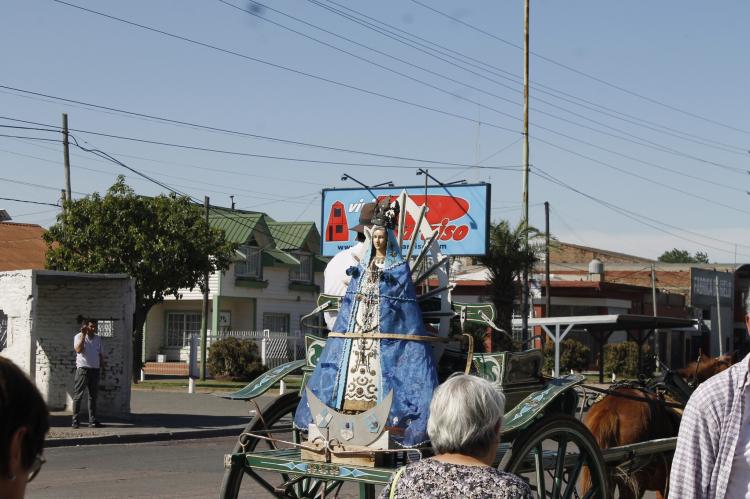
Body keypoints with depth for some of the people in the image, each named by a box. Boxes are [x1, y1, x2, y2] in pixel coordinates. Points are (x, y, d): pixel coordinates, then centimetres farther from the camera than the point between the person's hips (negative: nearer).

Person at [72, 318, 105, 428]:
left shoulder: (98, 339, 15)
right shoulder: (79, 337, -1)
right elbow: (78, 350, -19)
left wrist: (102, 367, 9)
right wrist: (83, 334, -18)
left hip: (95, 369, 5)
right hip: (83, 368, -5)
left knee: (93, 396, 6)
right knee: (78, 395, -4)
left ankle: (92, 420, 9)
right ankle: (75, 420, -1)